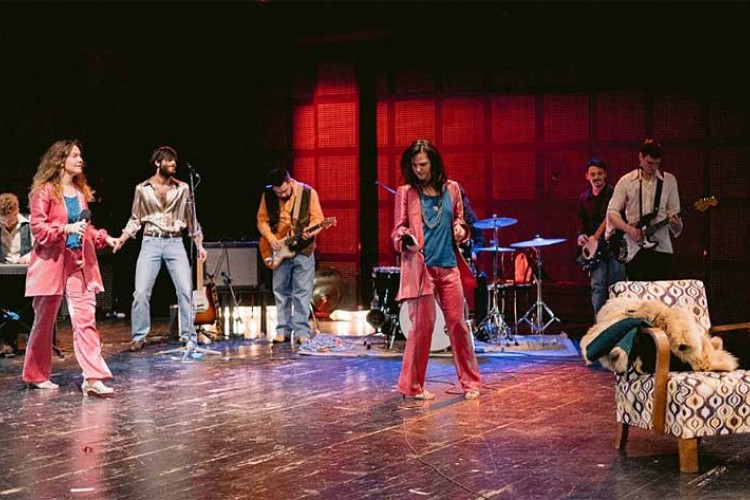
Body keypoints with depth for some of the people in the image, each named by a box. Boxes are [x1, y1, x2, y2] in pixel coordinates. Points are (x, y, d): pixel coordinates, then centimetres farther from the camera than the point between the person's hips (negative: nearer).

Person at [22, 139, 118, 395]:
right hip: (51, 262, -5)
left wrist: (105, 238, 6)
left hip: (80, 262, 5)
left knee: (86, 319, -6)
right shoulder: (45, 191, -6)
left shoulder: (81, 191, 13)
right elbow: (37, 227, -11)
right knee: (44, 321, 7)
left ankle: (93, 378, -11)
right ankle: (35, 375, 24)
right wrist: (67, 229, -22)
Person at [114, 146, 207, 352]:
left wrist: (200, 245, 5)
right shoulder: (142, 189, 4)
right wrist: (121, 239, -5)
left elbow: (191, 219, 11)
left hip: (175, 243, 1)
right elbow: (135, 220, 9)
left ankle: (189, 337, 4)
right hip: (151, 243, -1)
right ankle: (139, 337, 6)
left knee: (186, 290, -5)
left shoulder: (182, 188, 6)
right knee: (141, 292, -7)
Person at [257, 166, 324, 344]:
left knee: (302, 291, -4)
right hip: (279, 251, 3)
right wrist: (270, 238, -9)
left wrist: (310, 231, -25)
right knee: (280, 291, 6)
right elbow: (262, 220, 6)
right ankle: (283, 330, 14)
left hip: (303, 249, -3)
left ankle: (302, 331, 0)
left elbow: (318, 218, -5)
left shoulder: (308, 193, -9)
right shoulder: (267, 195, -2)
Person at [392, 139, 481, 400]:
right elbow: (397, 231, 2)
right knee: (423, 325, -3)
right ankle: (412, 386, 10)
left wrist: (460, 229, -1)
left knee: (458, 323, 5)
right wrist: (406, 240, -20)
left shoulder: (451, 188, 10)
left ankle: (469, 382, 18)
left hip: (448, 266, 3)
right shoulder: (405, 193, 2)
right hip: (419, 266, -3)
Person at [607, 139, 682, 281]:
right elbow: (612, 212, 1)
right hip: (634, 249, -1)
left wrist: (675, 221, -14)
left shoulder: (669, 180, 8)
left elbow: (673, 211, 10)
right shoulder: (626, 181, 4)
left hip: (661, 247, 1)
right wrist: (629, 229, -14)